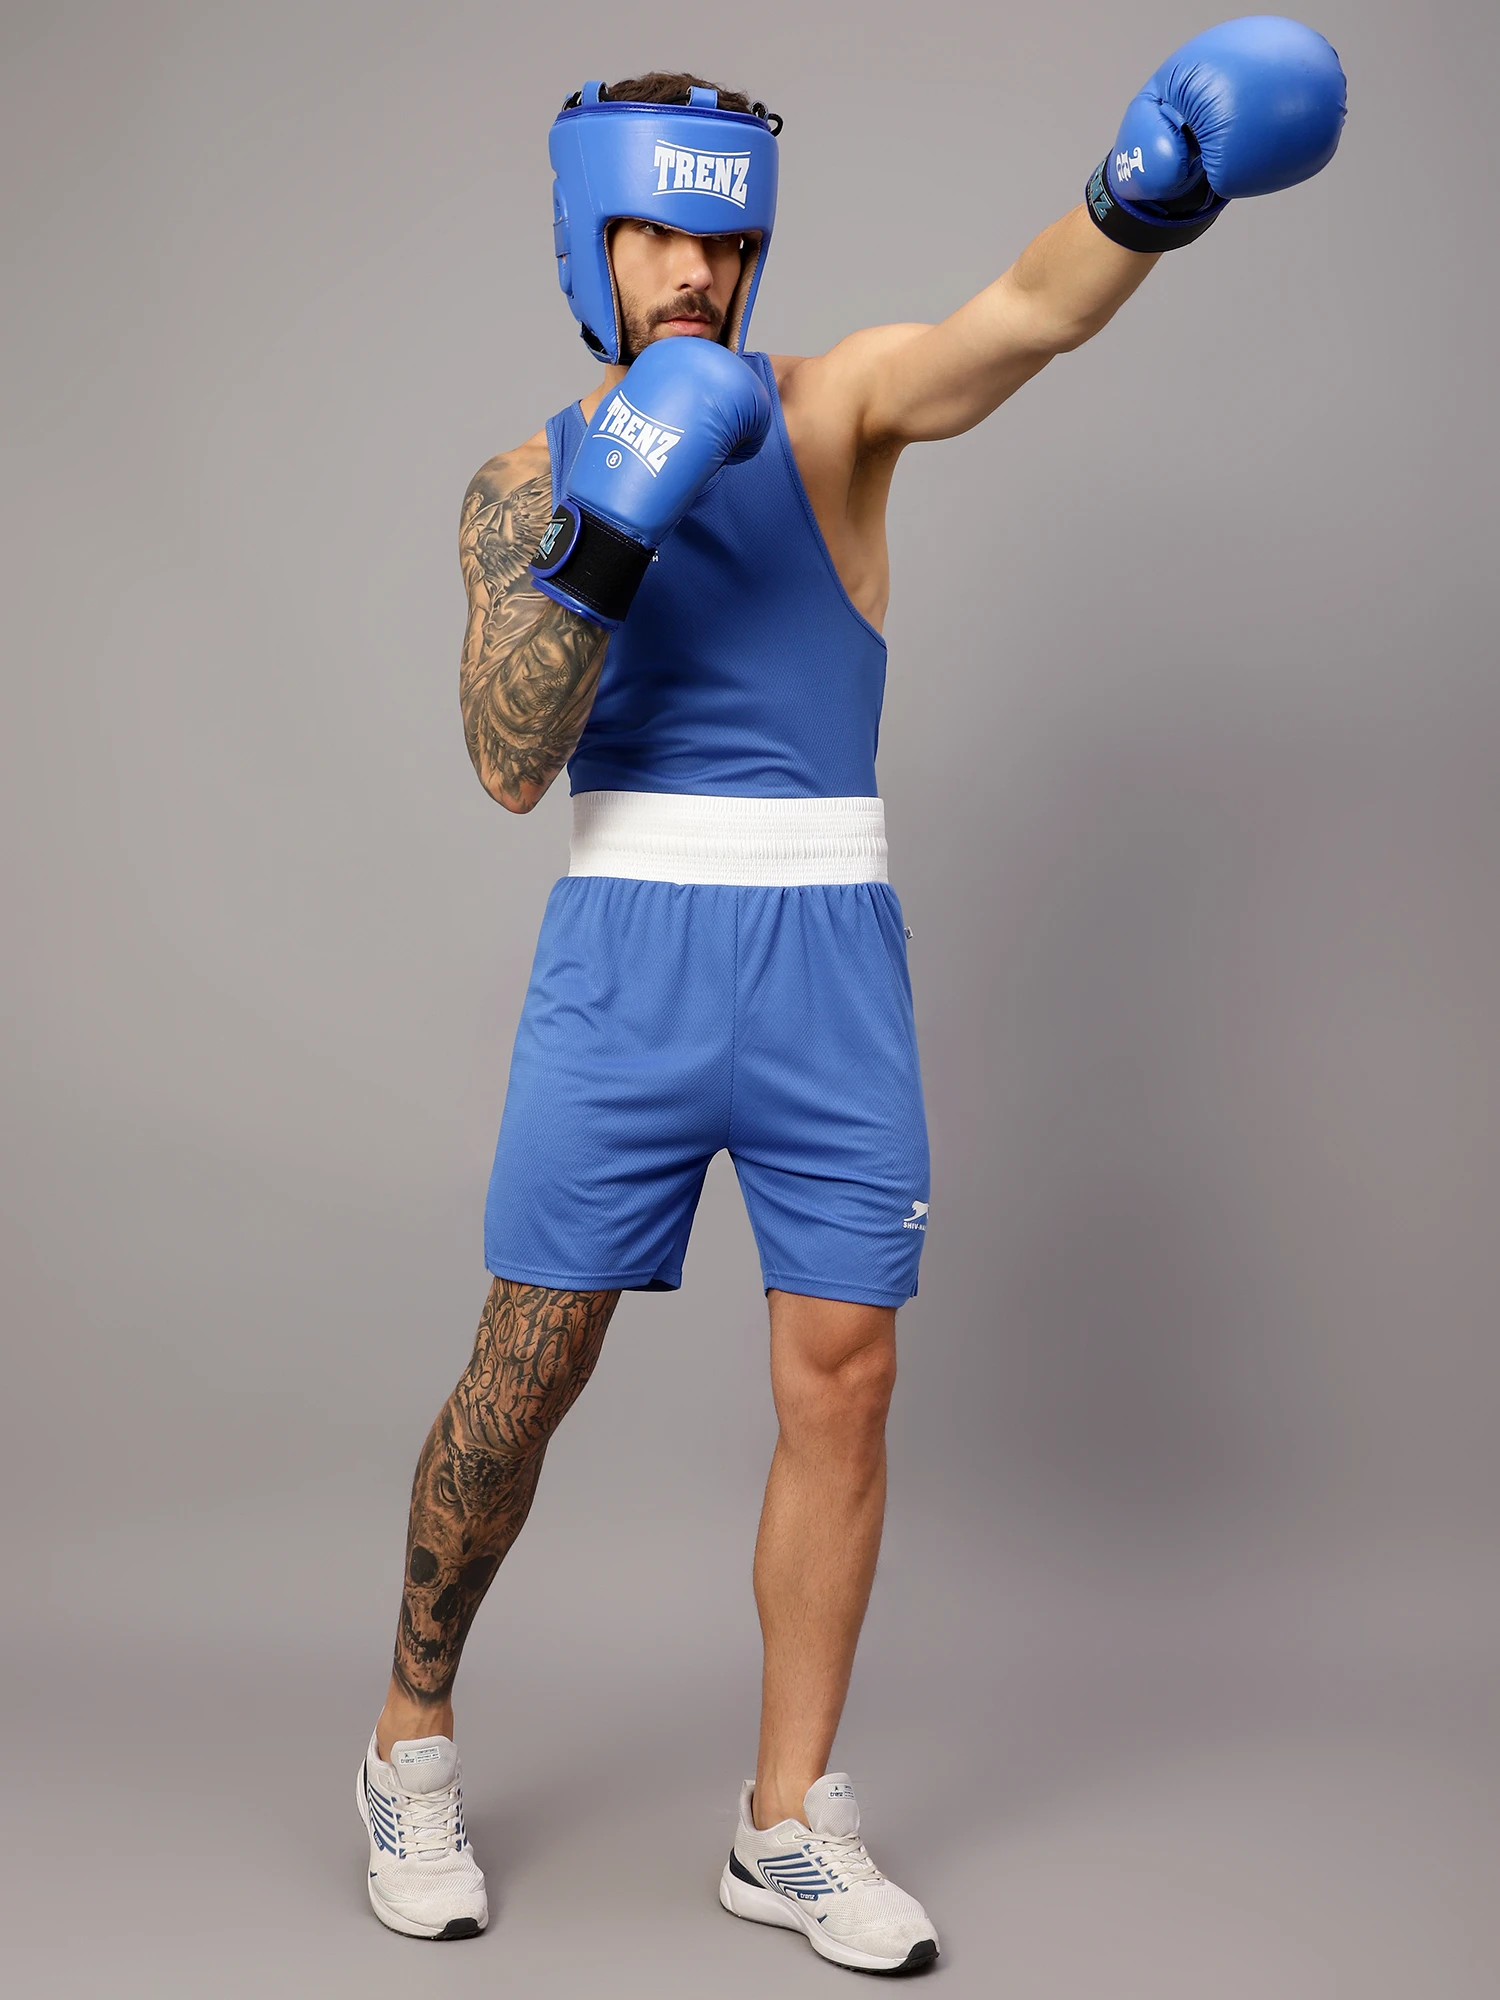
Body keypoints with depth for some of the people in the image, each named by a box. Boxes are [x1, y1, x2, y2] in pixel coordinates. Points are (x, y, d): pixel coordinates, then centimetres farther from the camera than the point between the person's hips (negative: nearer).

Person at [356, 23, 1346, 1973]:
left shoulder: (831, 409, 4)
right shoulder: (528, 481, 6)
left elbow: (1021, 317, -18)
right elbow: (510, 760, -7)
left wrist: (1149, 191, -38)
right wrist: (606, 540, -20)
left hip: (833, 956, 1)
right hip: (629, 955, -1)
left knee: (844, 1376, 1)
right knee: (525, 1370, 2)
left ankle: (791, 1824, 16)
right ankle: (412, 1743, 24)